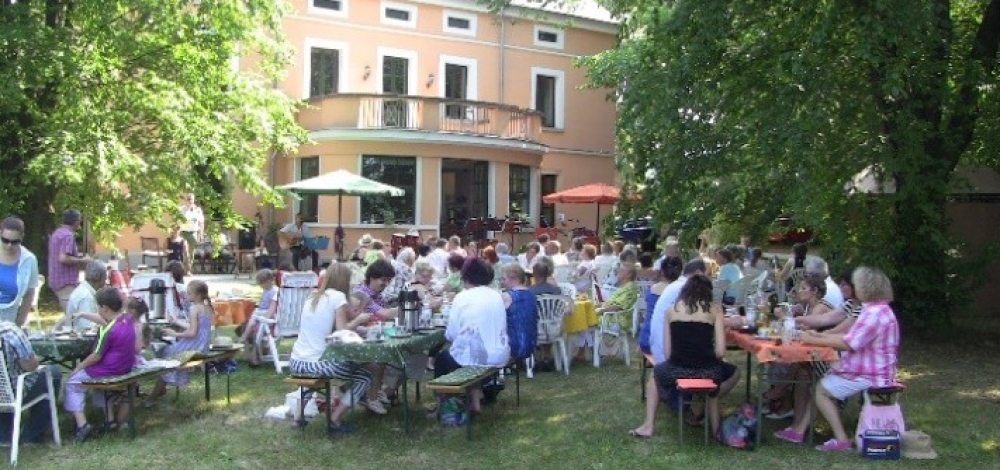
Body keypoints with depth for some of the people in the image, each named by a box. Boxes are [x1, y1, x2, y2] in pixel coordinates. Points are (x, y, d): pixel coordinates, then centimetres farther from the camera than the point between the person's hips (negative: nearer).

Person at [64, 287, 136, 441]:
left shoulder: (108, 331, -25)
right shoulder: (128, 320, -2)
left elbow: (96, 356, -17)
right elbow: (105, 321, 20)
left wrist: (78, 367, -2)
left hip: (109, 371, -8)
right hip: (125, 368, 8)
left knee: (72, 383, 10)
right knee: (96, 370, 36)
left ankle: (81, 424, -3)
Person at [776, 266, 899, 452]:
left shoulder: (875, 313, -24)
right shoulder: (876, 310, 12)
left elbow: (847, 344, -25)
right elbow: (850, 336, 12)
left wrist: (814, 341, -16)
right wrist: (819, 335, 4)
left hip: (869, 376, -10)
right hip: (866, 369, 10)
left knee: (820, 390, -3)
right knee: (818, 382, 10)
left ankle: (842, 439, 0)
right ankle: (798, 430, 10)